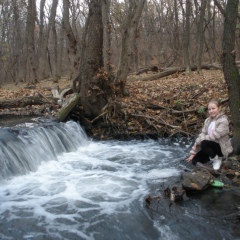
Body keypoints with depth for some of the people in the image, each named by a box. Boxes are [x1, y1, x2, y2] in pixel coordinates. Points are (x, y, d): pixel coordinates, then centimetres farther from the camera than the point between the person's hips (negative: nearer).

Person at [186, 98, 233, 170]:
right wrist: (193, 152, -3)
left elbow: (214, 136, -25)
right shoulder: (208, 121, 5)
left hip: (221, 147, -7)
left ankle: (217, 159, -8)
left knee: (204, 143, -34)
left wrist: (198, 141, -18)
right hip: (210, 146, 7)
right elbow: (202, 135, 2)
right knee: (194, 161, -9)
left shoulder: (223, 121, -16)